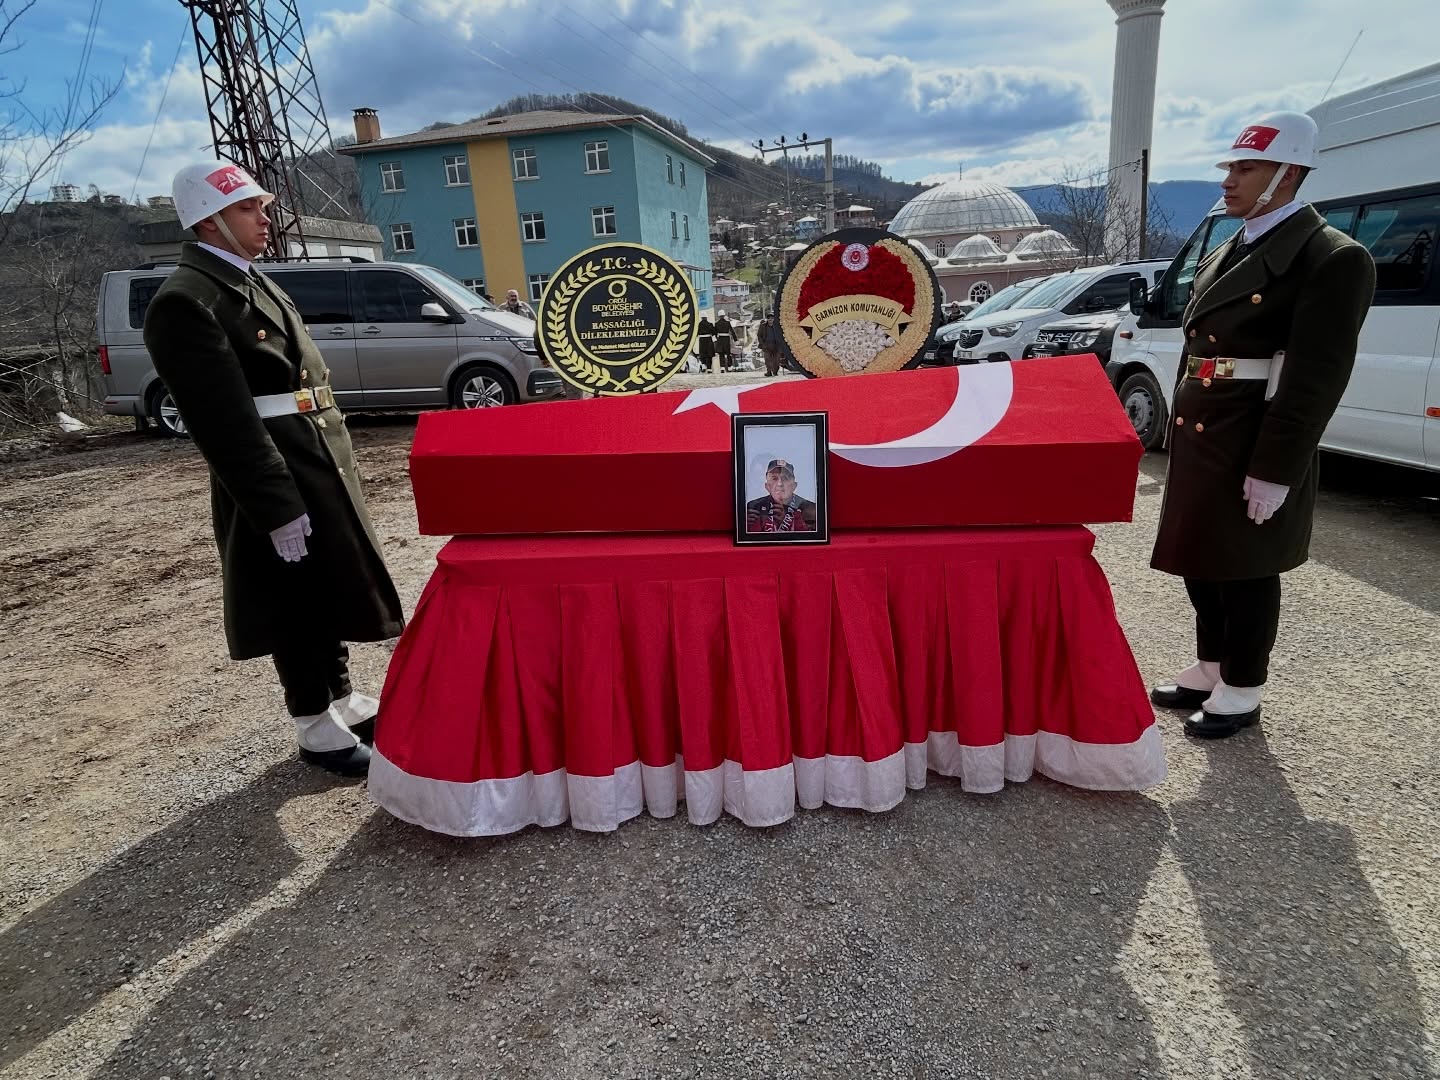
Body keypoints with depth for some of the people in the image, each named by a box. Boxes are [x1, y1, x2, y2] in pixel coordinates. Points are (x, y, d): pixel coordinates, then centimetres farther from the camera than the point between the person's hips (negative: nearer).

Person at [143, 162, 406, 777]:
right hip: (276, 482, -9)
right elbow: (224, 423, -21)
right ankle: (316, 729, 20)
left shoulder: (253, 282, 15)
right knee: (297, 605, 4)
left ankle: (342, 699, 35)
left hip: (320, 466, 9)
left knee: (330, 591, 18)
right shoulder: (184, 302, -15)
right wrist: (277, 510, -23)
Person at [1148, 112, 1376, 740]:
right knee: (1202, 562, 16)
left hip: (1253, 447, -8)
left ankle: (1242, 692, 20)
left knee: (1245, 570, 4)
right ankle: (1210, 670, 33)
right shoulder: (1228, 252, 14)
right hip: (1200, 439, 8)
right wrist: (1179, 434, 14)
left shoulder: (1333, 258, -11)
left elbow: (1316, 380, -17)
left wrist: (1274, 471, -20)